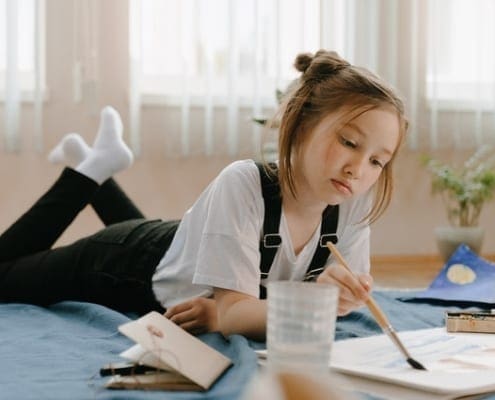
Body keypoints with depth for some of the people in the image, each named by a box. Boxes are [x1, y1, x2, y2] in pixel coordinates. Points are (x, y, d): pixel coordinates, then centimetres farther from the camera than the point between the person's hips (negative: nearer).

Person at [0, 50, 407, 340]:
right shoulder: (244, 183, -41)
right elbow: (235, 312, -41)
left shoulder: (354, 199, -26)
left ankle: (94, 167, 49)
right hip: (133, 265, -5)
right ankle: (91, 168, 22)